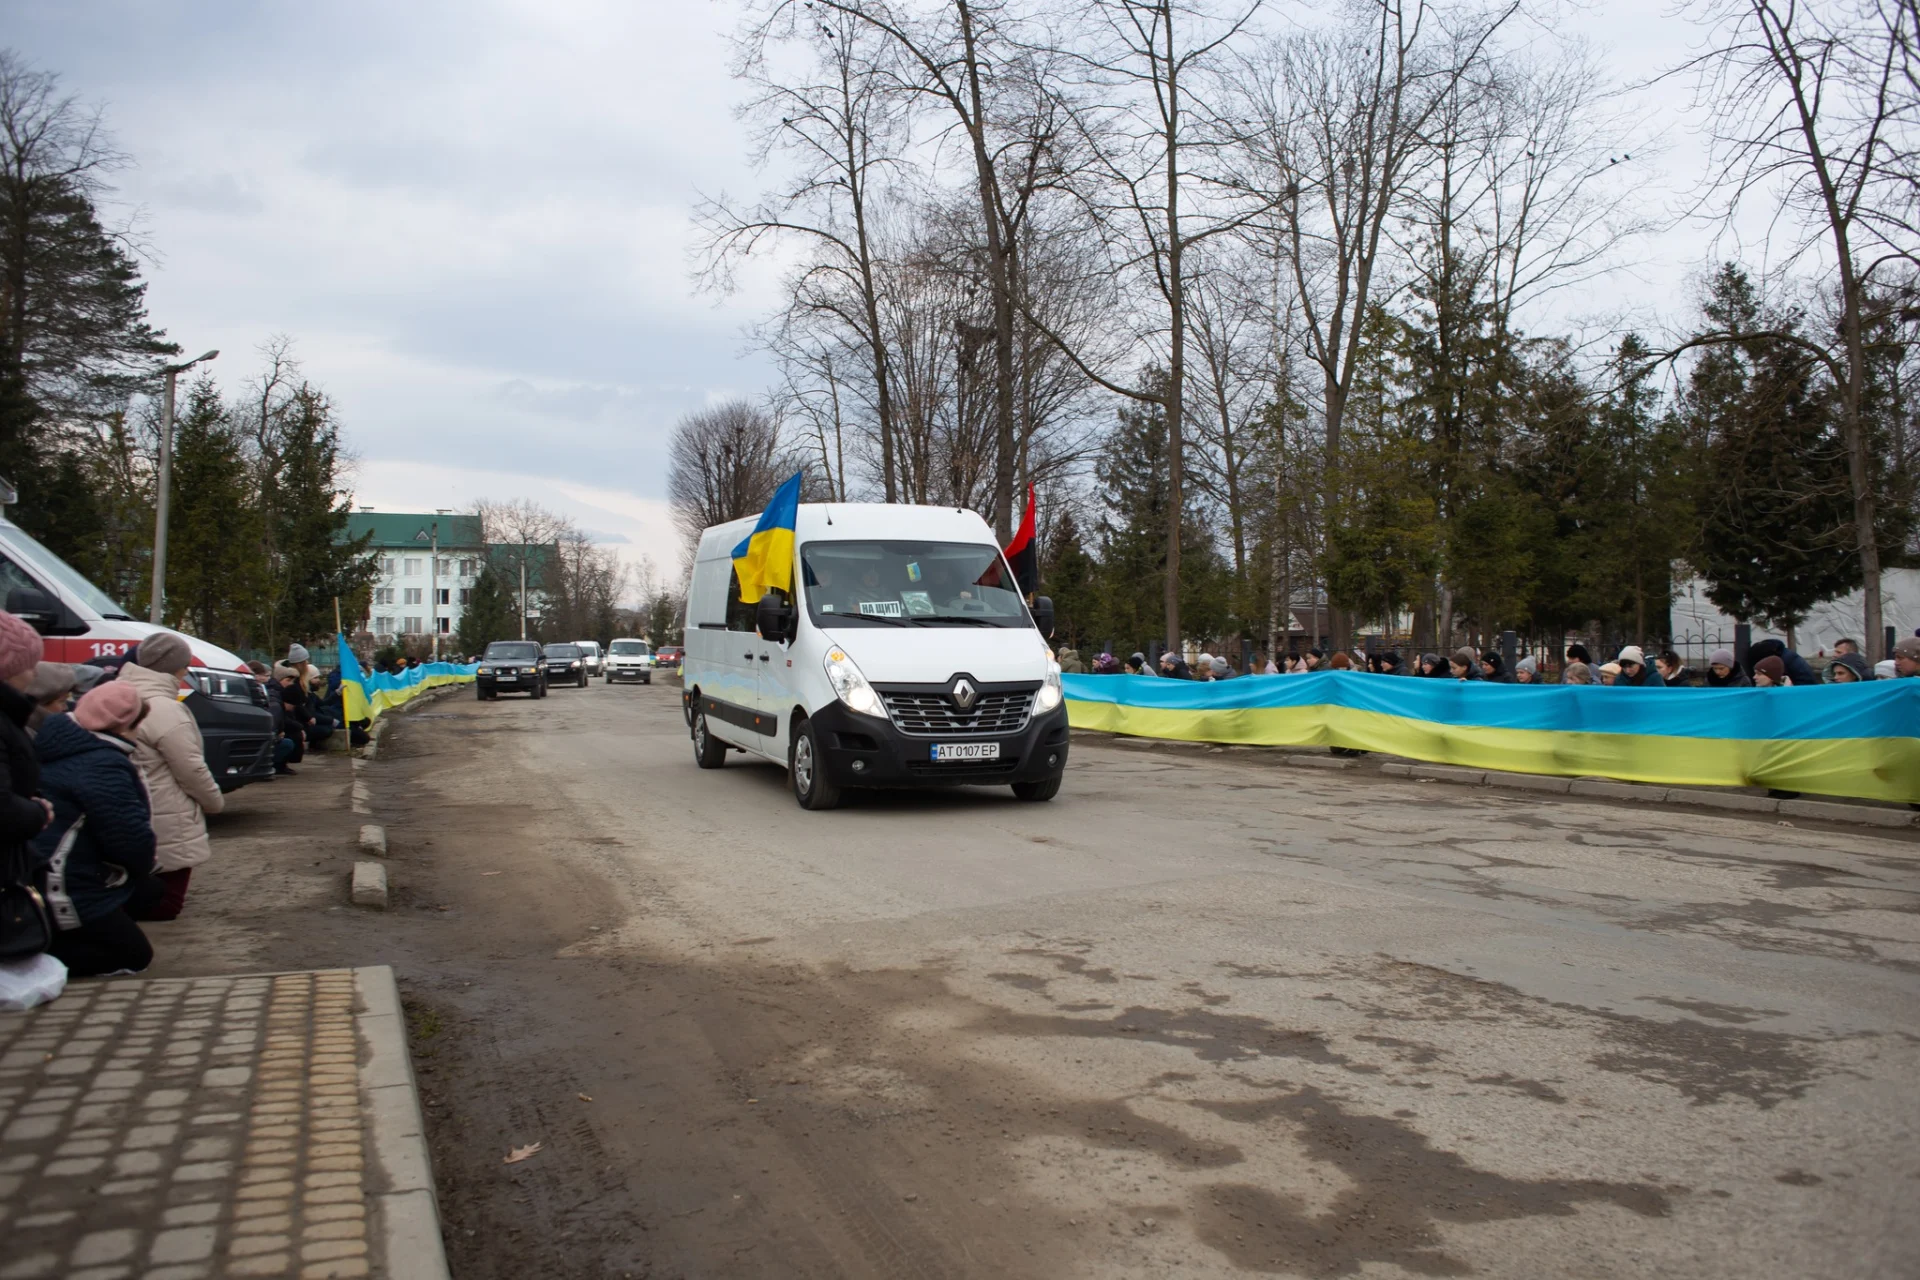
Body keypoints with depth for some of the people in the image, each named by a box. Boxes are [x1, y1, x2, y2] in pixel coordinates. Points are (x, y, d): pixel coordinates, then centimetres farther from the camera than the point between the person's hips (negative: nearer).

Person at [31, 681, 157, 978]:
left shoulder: (60, 747, 7)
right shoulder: (103, 766, -25)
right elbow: (131, 839, -24)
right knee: (134, 955, 3)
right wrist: (143, 870, -2)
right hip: (67, 893, -10)